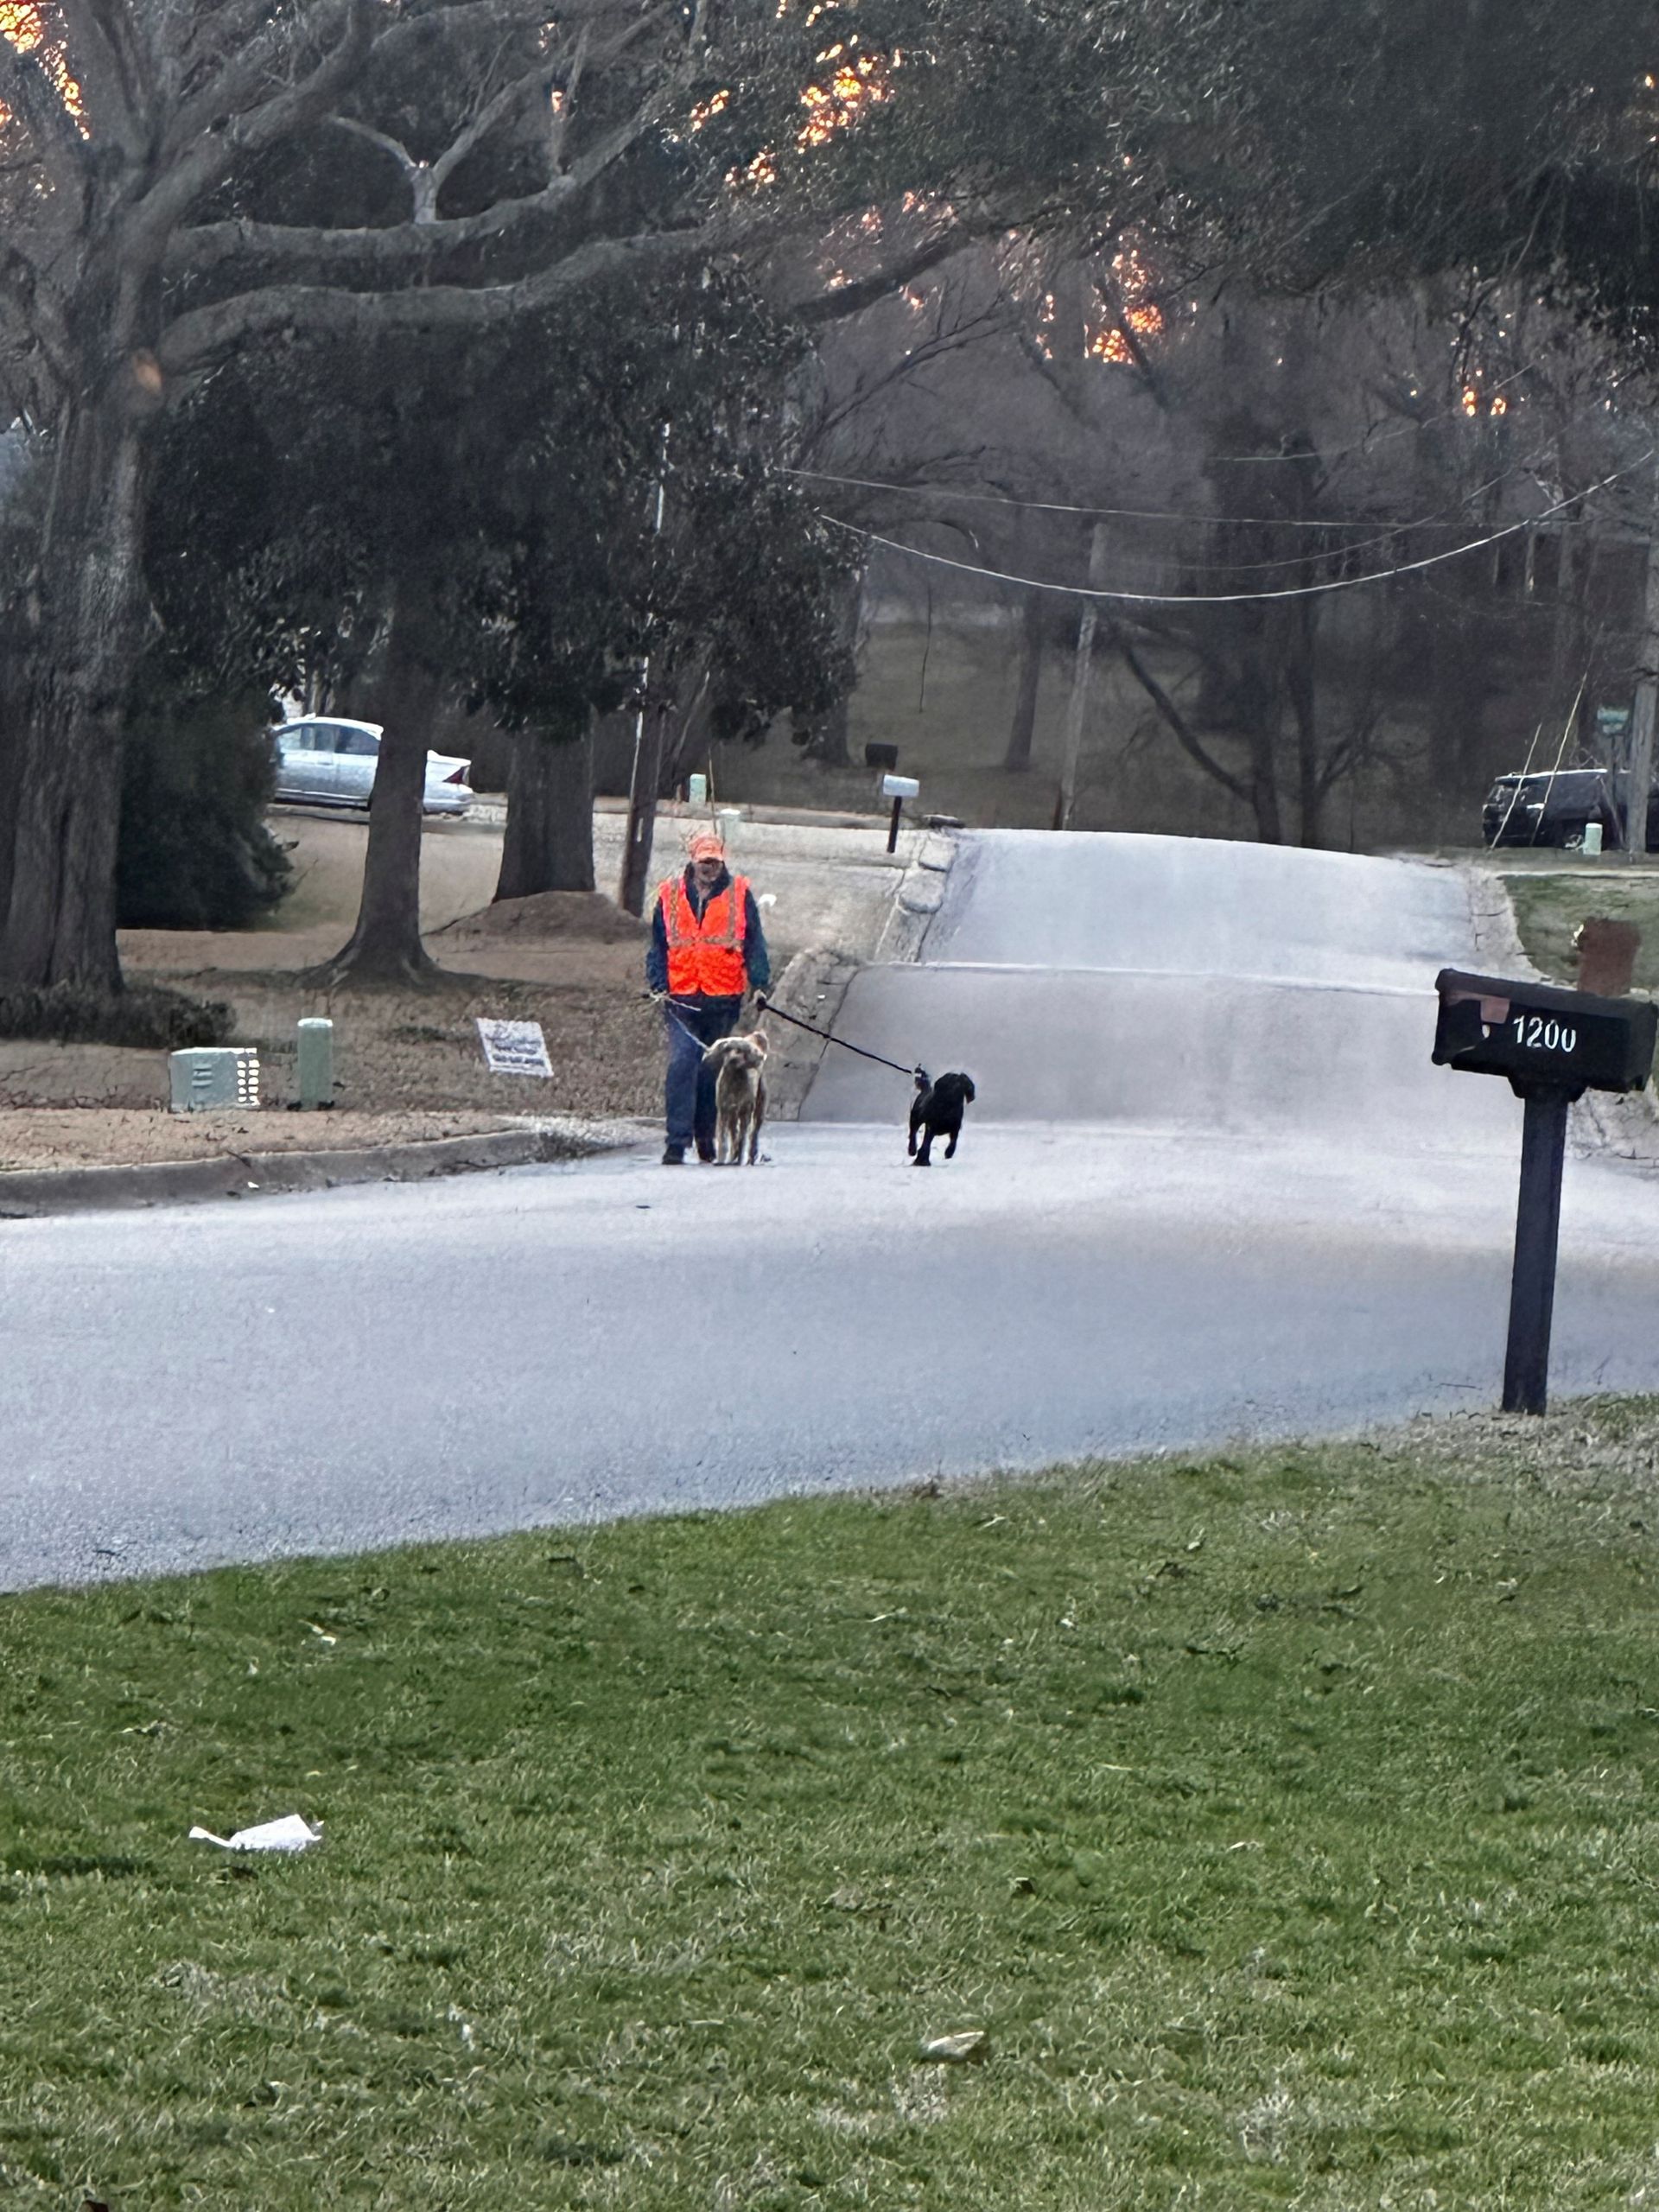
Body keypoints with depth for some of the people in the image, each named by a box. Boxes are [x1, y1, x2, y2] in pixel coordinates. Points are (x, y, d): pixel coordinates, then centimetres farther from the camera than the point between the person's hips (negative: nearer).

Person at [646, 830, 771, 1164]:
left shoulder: (740, 895, 6)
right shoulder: (670, 895, 8)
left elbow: (754, 944, 6)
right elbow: (657, 946, 11)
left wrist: (759, 983, -4)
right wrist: (658, 985, 0)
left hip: (724, 1000, 1)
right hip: (681, 999, -1)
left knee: (713, 1070, 9)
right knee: (681, 1066, -12)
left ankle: (706, 1138, 22)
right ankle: (676, 1142, -15)